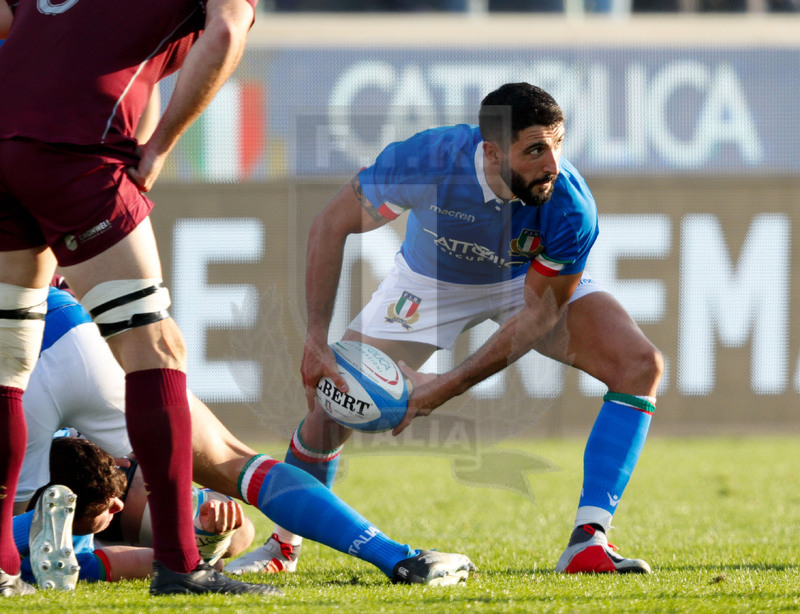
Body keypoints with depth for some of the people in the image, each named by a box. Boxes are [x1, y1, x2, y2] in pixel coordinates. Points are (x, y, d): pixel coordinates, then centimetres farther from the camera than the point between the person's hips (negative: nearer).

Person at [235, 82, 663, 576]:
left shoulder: (571, 209, -37)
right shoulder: (427, 161, -38)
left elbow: (540, 313, -25)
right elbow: (332, 225, -23)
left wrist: (450, 386, -28)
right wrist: (317, 339, -27)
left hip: (532, 281, 0)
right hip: (431, 281, 0)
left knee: (641, 366, -22)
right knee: (332, 408, -7)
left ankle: (588, 544, -22)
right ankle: (283, 545, 20)